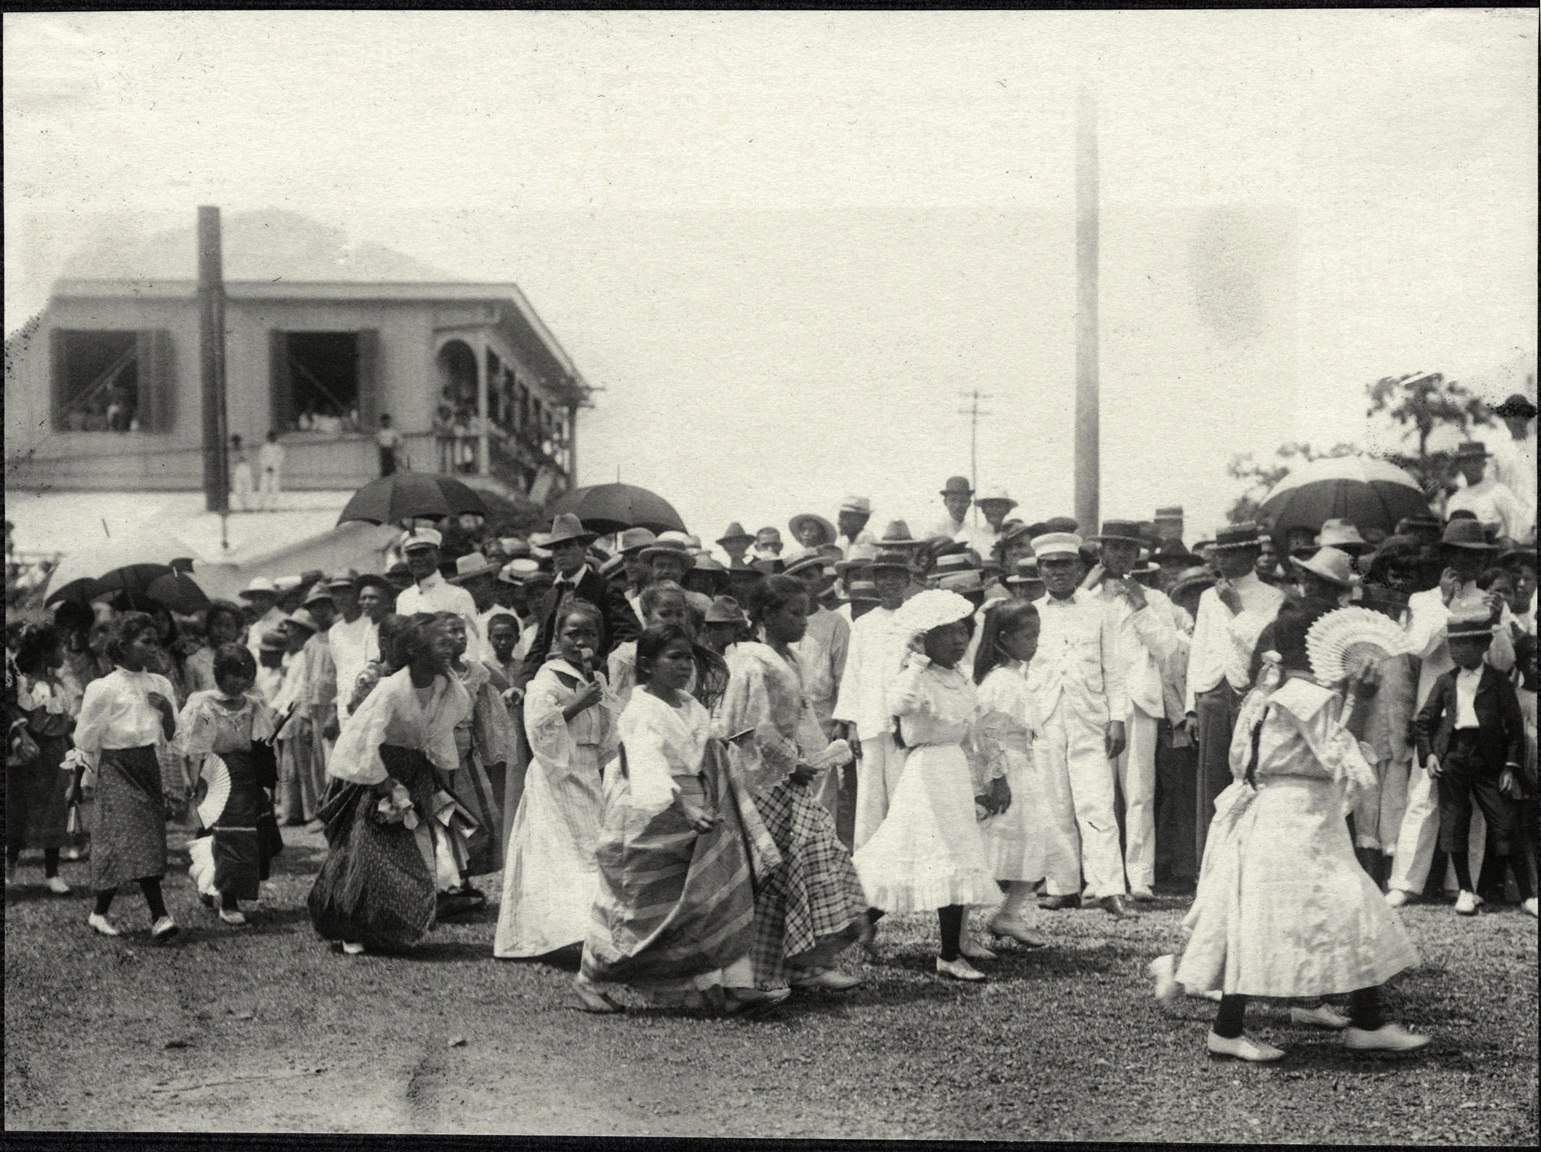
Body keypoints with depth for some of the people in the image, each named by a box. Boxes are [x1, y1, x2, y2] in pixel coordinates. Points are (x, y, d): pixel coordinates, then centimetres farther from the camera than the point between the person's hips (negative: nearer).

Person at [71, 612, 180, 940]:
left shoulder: (160, 685, 6)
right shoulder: (103, 689, -10)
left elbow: (170, 738, 11)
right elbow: (86, 741, -3)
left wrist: (168, 711, -9)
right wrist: (76, 784, 3)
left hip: (149, 768, 6)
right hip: (116, 769, -6)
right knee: (136, 840, -14)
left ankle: (100, 912, 19)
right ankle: (159, 915, -17)